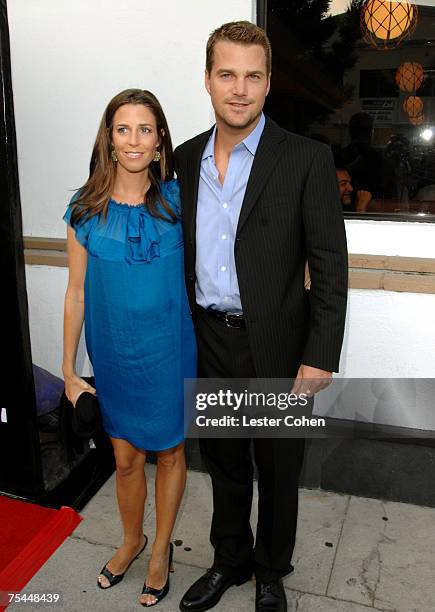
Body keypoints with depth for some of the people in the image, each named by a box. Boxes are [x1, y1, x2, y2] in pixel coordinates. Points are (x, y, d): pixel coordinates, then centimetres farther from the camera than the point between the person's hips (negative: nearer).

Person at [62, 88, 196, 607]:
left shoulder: (177, 200, -6)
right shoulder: (87, 210, -6)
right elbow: (76, 292, -1)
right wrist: (69, 371, 0)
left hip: (170, 350, 0)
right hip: (114, 354, 1)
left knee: (170, 450, 15)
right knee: (126, 458, 15)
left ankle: (161, 549, 40)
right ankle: (131, 540, 45)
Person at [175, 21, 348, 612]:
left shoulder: (307, 159, -10)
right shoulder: (184, 159, 4)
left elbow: (330, 265, -10)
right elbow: (184, 253, 10)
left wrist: (320, 357, -14)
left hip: (276, 347, -3)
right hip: (208, 342, 4)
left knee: (278, 469, 15)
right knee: (224, 461, 20)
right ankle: (230, 559, 45)